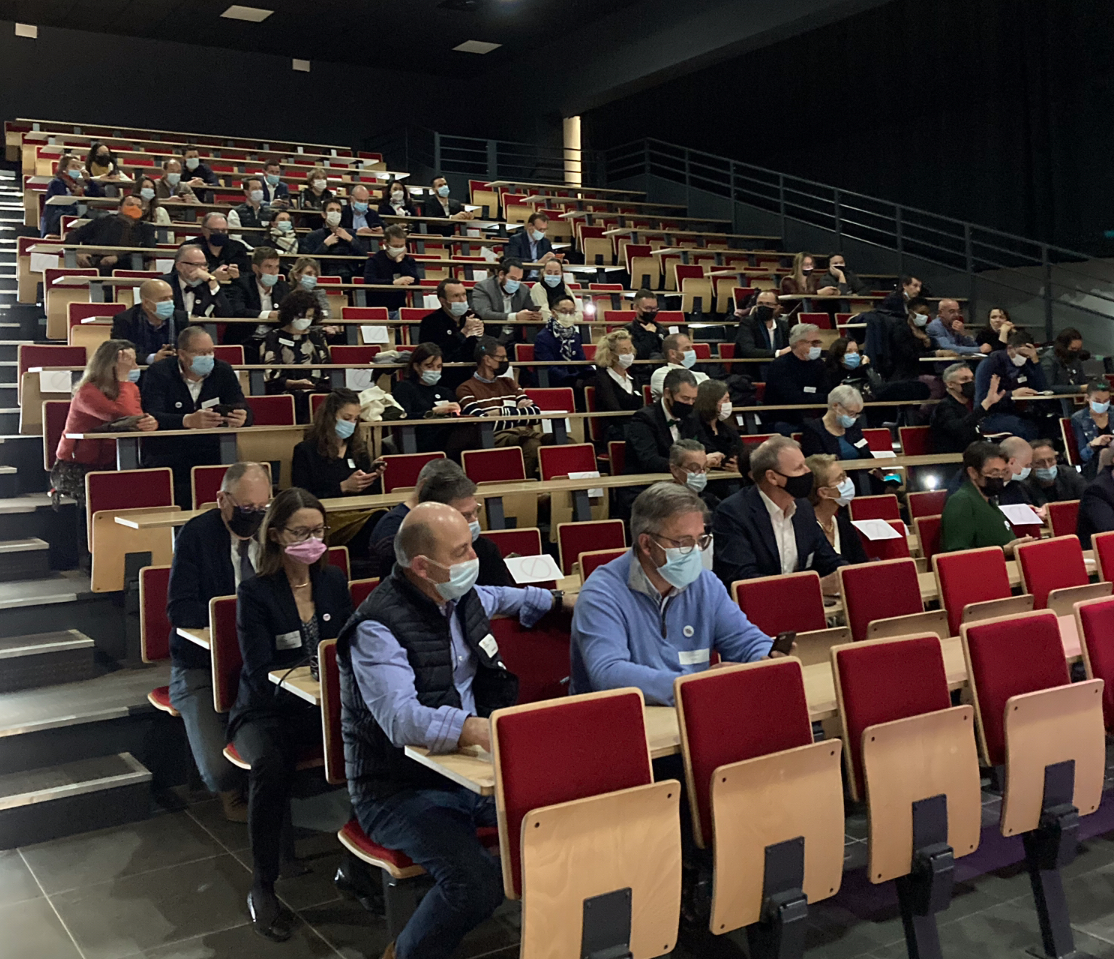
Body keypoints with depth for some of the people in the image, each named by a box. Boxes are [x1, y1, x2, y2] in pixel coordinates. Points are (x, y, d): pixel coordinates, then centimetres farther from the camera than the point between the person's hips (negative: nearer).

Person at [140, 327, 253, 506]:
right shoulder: (158, 373, -4)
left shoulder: (223, 371, 6)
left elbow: (245, 411, -2)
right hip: (166, 456, -3)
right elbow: (152, 417, -18)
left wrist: (240, 419, -28)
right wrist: (188, 421, -37)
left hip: (211, 455, 3)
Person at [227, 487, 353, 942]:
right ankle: (262, 888, -15)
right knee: (270, 764, -36)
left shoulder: (334, 581, 8)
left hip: (324, 704, 3)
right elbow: (261, 673, -12)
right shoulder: (255, 592, -6)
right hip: (267, 710, -3)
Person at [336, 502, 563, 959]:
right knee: (476, 883, -31)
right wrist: (475, 729, -50)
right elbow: (402, 720, -37)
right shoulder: (377, 629, -21)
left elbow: (499, 597, 31)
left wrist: (556, 599, 40)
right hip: (401, 789, -7)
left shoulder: (461, 596, 4)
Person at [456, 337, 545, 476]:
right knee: (532, 444, -37)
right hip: (495, 437, -5)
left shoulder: (509, 383, 25)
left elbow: (535, 412, 13)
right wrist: (517, 412, 3)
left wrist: (502, 412, -1)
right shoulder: (466, 389, 7)